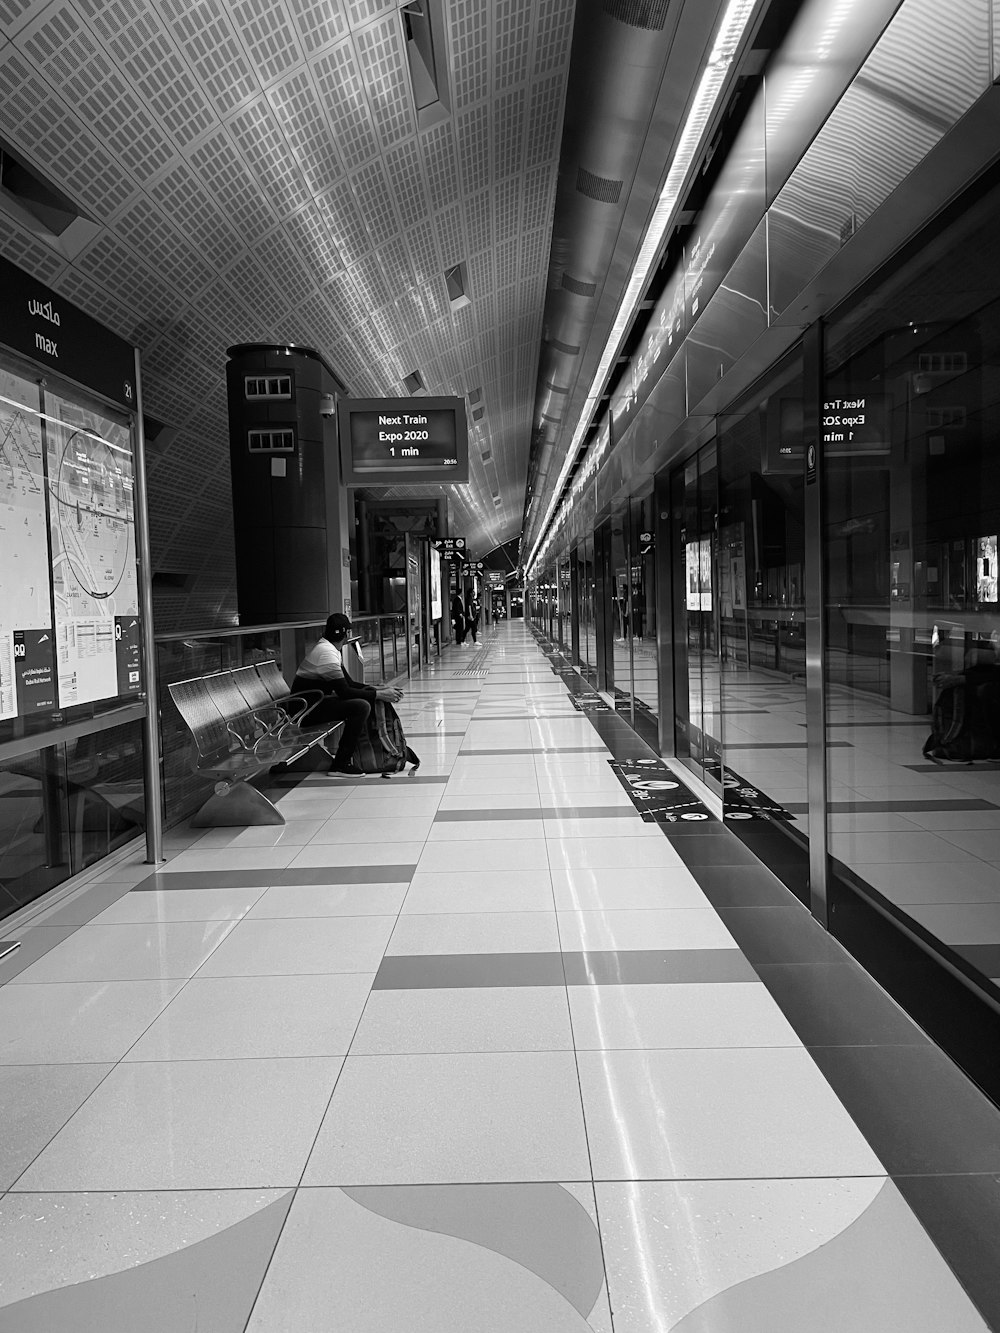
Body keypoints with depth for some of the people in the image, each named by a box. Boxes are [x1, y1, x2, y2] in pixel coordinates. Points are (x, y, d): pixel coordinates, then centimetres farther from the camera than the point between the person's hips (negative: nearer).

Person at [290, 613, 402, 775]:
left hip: (315, 701, 10)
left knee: (368, 694, 9)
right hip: (306, 710, -10)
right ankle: (340, 764, -17)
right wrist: (379, 694, -18)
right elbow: (344, 692, -25)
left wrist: (379, 689, 1)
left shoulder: (331, 649, 12)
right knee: (361, 707, -24)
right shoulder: (326, 652, -21)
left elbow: (349, 683, 13)